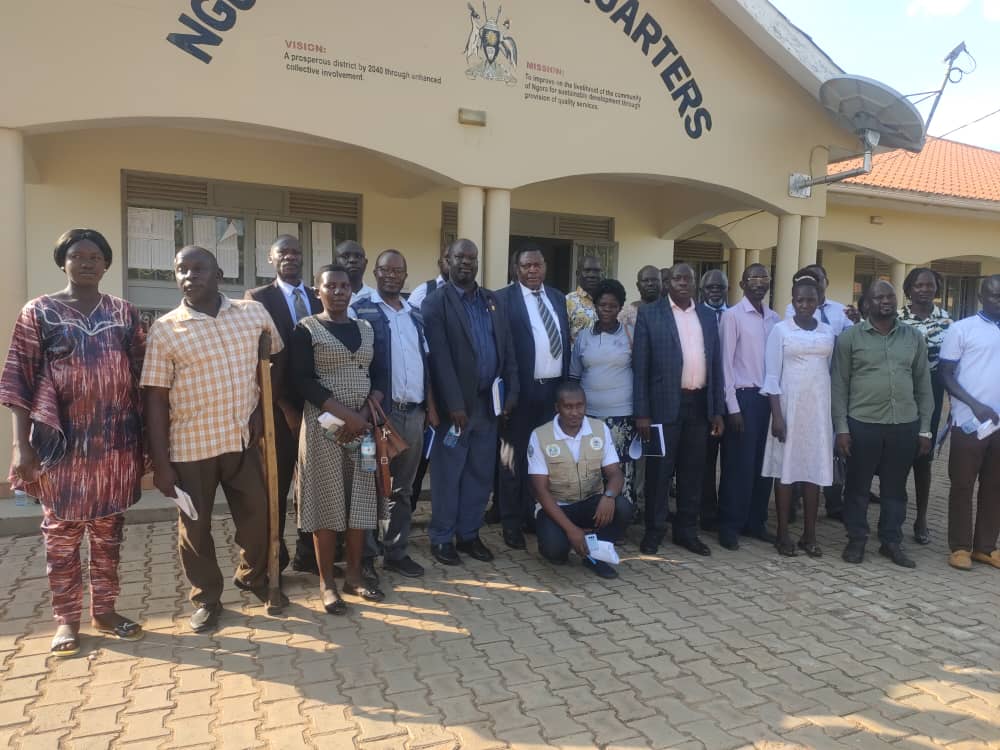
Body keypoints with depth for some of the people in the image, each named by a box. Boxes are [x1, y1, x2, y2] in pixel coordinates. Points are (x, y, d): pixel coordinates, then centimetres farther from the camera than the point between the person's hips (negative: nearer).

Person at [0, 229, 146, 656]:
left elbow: (141, 377, 8)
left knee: (108, 531, 11)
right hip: (61, 442, -2)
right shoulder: (39, 312, 0)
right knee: (62, 533, 7)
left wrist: (148, 436, 5)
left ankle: (104, 610, 25)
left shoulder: (124, 313, 7)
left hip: (117, 441, 2)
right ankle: (66, 620, 22)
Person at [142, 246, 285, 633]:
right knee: (195, 527, 10)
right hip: (190, 445, -1)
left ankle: (253, 577, 40)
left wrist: (263, 406, 4)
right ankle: (206, 598, 31)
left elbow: (279, 358, 14)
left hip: (244, 438, 2)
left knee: (256, 516, 13)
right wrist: (160, 462, -8)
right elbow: (155, 398, -5)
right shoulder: (164, 329, -5)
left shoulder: (254, 312, 1)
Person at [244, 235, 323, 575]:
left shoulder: (319, 299, 11)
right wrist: (286, 406, -12)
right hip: (279, 407, -3)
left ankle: (308, 553, 23)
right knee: (276, 485, 8)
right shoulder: (258, 298, -2)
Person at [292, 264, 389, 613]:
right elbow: (302, 380, -11)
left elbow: (379, 374, 7)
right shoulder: (306, 329, -3)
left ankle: (354, 574, 21)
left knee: (360, 498, 8)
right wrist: (346, 414, -18)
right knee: (326, 499, 2)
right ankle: (327, 582, 14)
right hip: (324, 425, -4)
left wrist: (366, 413, -10)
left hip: (364, 424, 4)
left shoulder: (366, 328, 10)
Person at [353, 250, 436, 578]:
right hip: (379, 411, -6)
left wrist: (430, 405, 11)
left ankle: (396, 551, 26)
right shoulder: (360, 310, -4)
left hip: (414, 412, 6)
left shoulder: (415, 314, 15)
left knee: (402, 488, 14)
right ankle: (365, 555, 18)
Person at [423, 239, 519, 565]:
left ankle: (469, 534, 26)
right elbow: (439, 358, -13)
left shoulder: (492, 300, 12)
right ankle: (442, 538, 19)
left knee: (481, 474, 12)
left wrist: (511, 391, 3)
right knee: (448, 475, 5)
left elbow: (507, 347, 11)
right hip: (455, 404, -5)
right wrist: (454, 405, -18)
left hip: (488, 401, 6)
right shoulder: (435, 302, -6)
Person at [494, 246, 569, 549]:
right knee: (514, 458, 6)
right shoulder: (503, 298, -6)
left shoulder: (558, 297, 12)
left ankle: (535, 515, 26)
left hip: (554, 388, 5)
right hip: (521, 390, -5)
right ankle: (512, 523, 16)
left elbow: (566, 341, 12)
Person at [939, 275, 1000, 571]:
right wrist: (975, 405, -15)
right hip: (970, 422, -4)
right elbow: (946, 374, -3)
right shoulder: (962, 329, -1)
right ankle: (960, 546, 13)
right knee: (962, 485, 3)